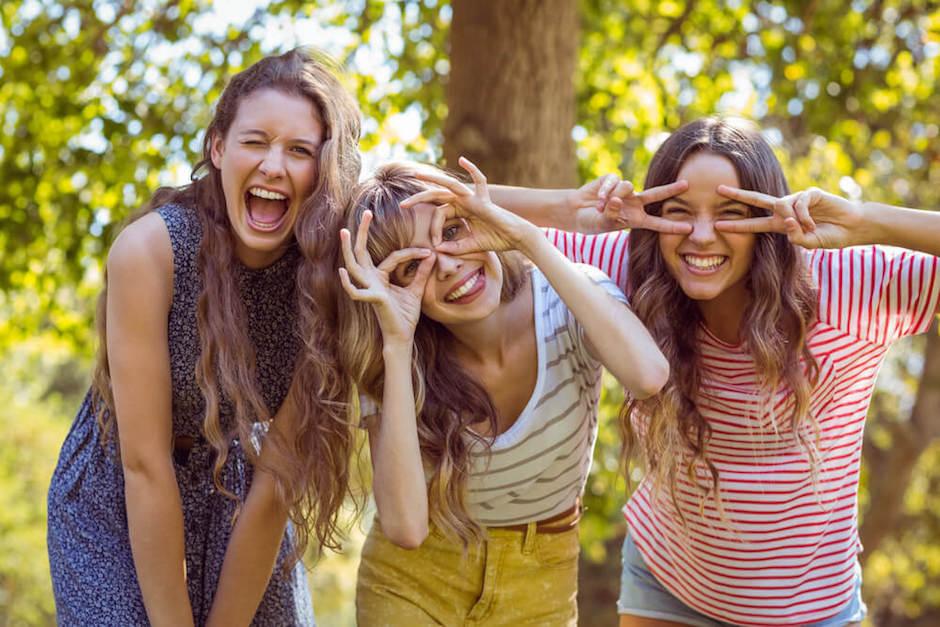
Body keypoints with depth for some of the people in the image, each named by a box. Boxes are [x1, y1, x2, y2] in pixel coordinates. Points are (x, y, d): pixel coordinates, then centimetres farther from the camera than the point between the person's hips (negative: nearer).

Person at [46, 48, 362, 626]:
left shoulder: (323, 275, -19)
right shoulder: (150, 249, -27)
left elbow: (277, 477, -18)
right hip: (118, 508, -2)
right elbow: (145, 464, -25)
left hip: (237, 507, 3)